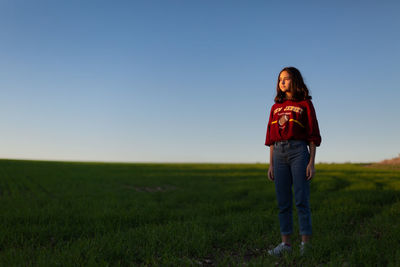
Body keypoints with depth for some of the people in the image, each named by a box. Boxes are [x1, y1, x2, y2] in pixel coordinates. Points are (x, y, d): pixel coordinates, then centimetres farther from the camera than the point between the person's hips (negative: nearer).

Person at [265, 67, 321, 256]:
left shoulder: (305, 104, 5)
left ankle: (306, 244, 2)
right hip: (279, 154, 4)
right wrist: (271, 165, 10)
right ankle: (286, 243, 10)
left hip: (299, 151, -4)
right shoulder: (276, 107, 16)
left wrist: (312, 163, -8)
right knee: (283, 201, 4)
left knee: (301, 200, -5)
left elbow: (313, 135, 1)